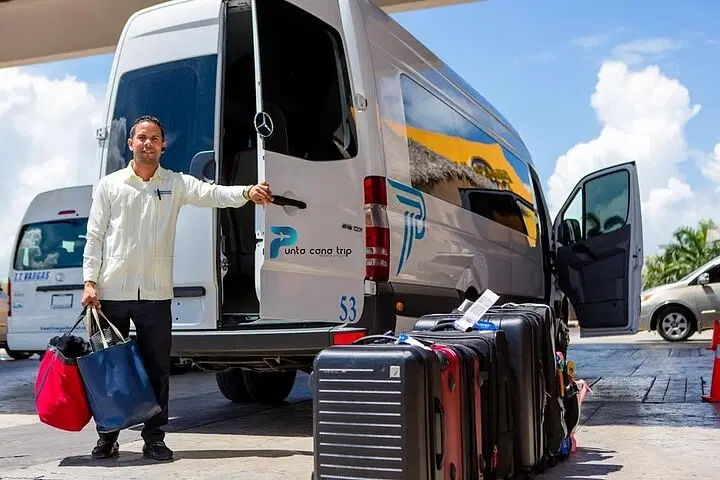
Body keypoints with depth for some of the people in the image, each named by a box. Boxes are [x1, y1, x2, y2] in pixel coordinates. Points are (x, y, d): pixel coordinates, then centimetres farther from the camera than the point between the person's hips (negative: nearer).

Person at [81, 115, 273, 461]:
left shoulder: (176, 183, 6)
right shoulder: (109, 185, 6)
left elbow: (212, 193, -10)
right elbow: (94, 237, 5)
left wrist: (248, 193, -29)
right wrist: (90, 282, -3)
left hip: (155, 293, 0)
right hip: (112, 291, 0)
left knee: (157, 368, 4)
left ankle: (154, 438, 16)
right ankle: (107, 437, 21)